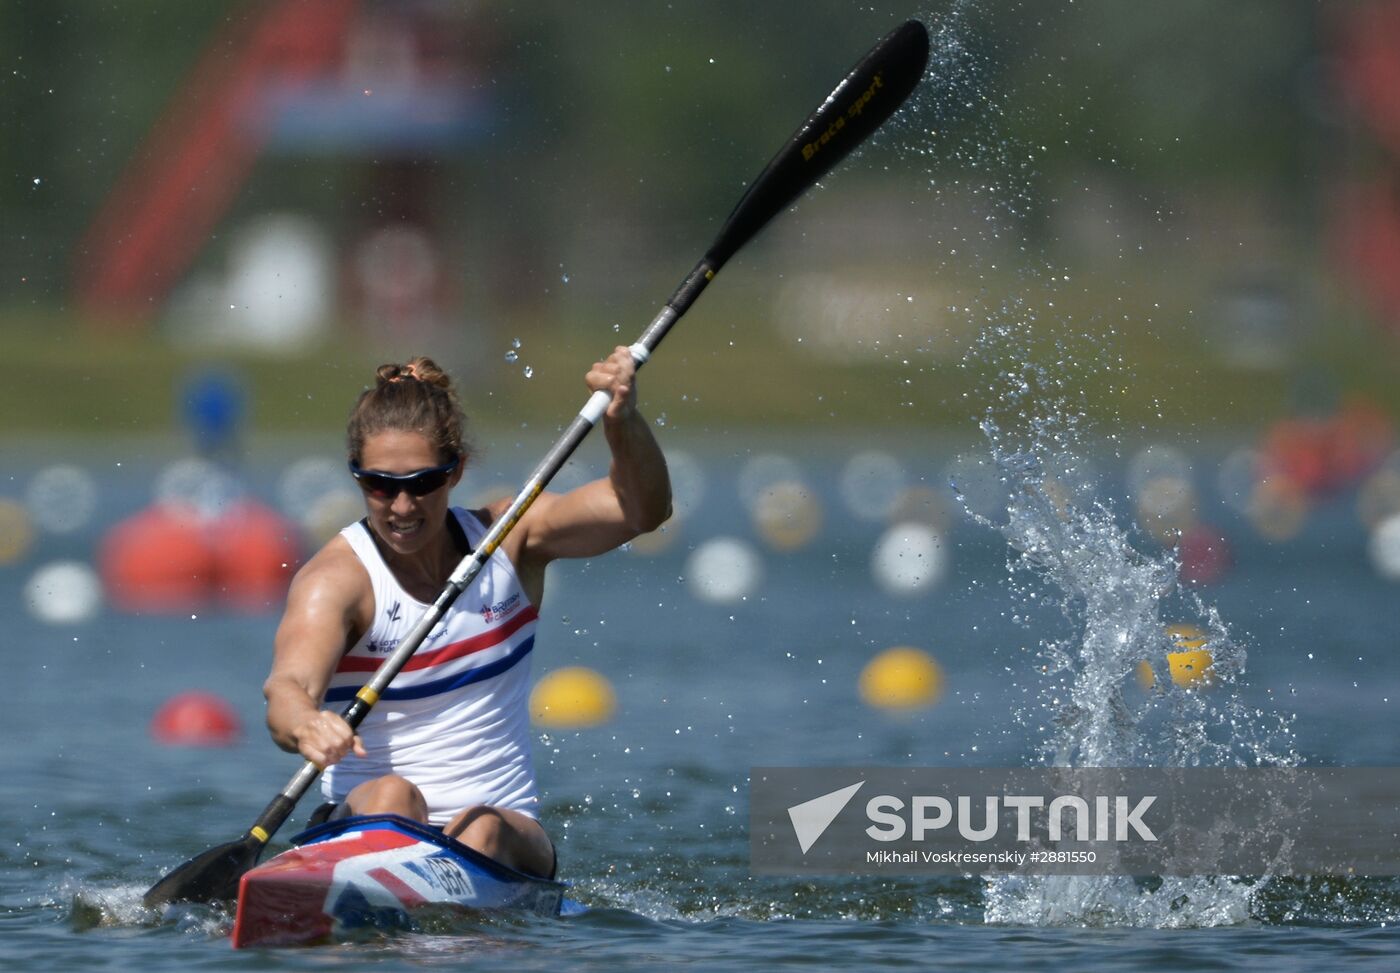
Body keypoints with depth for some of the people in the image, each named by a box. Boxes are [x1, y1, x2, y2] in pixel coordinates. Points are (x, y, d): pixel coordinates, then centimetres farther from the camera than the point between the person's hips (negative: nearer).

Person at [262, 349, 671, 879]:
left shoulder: (507, 541, 7)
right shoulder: (336, 578, -6)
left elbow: (641, 510, -3)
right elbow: (288, 685, -24)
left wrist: (622, 419, -23)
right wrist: (305, 726, -49)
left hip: (508, 837, 2)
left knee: (483, 832, -31)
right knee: (391, 796, -34)